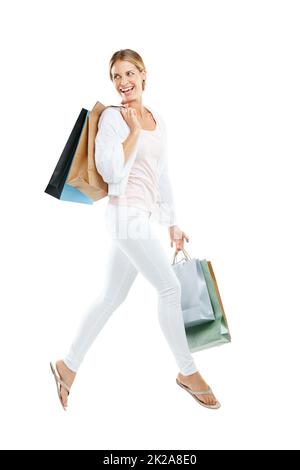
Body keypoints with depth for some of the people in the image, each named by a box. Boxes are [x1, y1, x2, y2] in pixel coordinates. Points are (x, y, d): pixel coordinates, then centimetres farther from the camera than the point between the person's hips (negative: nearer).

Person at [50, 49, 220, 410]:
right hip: (126, 215, -8)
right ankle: (188, 372, 15)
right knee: (170, 288, -3)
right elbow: (110, 170, -18)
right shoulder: (112, 117, -6)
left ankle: (68, 365, 27)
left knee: (112, 296, 12)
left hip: (142, 218, 8)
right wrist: (134, 131, -11)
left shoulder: (157, 120, 15)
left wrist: (172, 223, 20)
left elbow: (163, 176, 19)